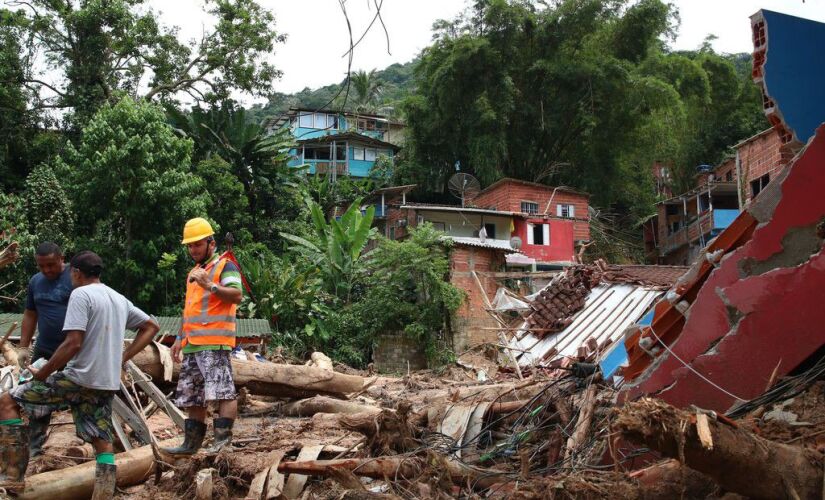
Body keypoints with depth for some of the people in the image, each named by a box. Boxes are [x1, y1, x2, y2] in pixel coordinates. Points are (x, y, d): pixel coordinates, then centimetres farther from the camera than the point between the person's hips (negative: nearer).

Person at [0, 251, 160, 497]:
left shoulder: (80, 294, -8)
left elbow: (73, 343, -18)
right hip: (107, 384, 7)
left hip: (79, 378, -7)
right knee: (103, 442, 11)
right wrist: (123, 357, 18)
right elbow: (151, 326, 25)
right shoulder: (119, 299, 16)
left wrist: (41, 374, -7)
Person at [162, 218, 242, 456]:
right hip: (192, 345, 9)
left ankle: (222, 437, -13)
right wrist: (180, 339, 25)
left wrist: (210, 285, -25)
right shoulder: (193, 273, 25)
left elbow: (237, 295, -17)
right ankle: (192, 442, 17)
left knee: (223, 391, -15)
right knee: (192, 396, 11)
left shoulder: (225, 266, -1)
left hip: (215, 343, -9)